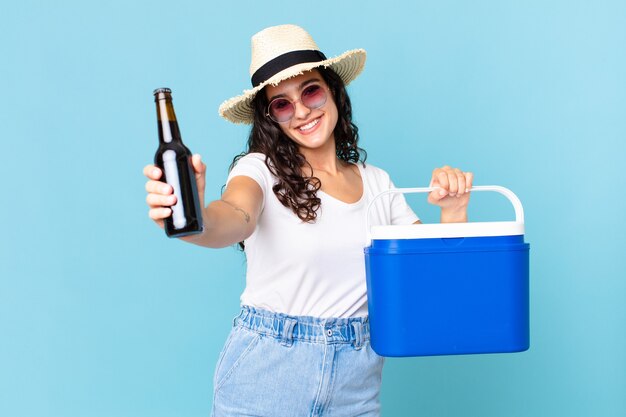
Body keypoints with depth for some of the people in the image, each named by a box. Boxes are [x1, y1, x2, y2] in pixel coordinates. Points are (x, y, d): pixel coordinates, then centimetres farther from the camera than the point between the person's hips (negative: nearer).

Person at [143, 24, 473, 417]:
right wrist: (194, 222, -50)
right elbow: (237, 216, -30)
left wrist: (453, 210, -12)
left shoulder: (377, 183, 6)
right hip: (266, 374, -4)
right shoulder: (262, 169, -7)